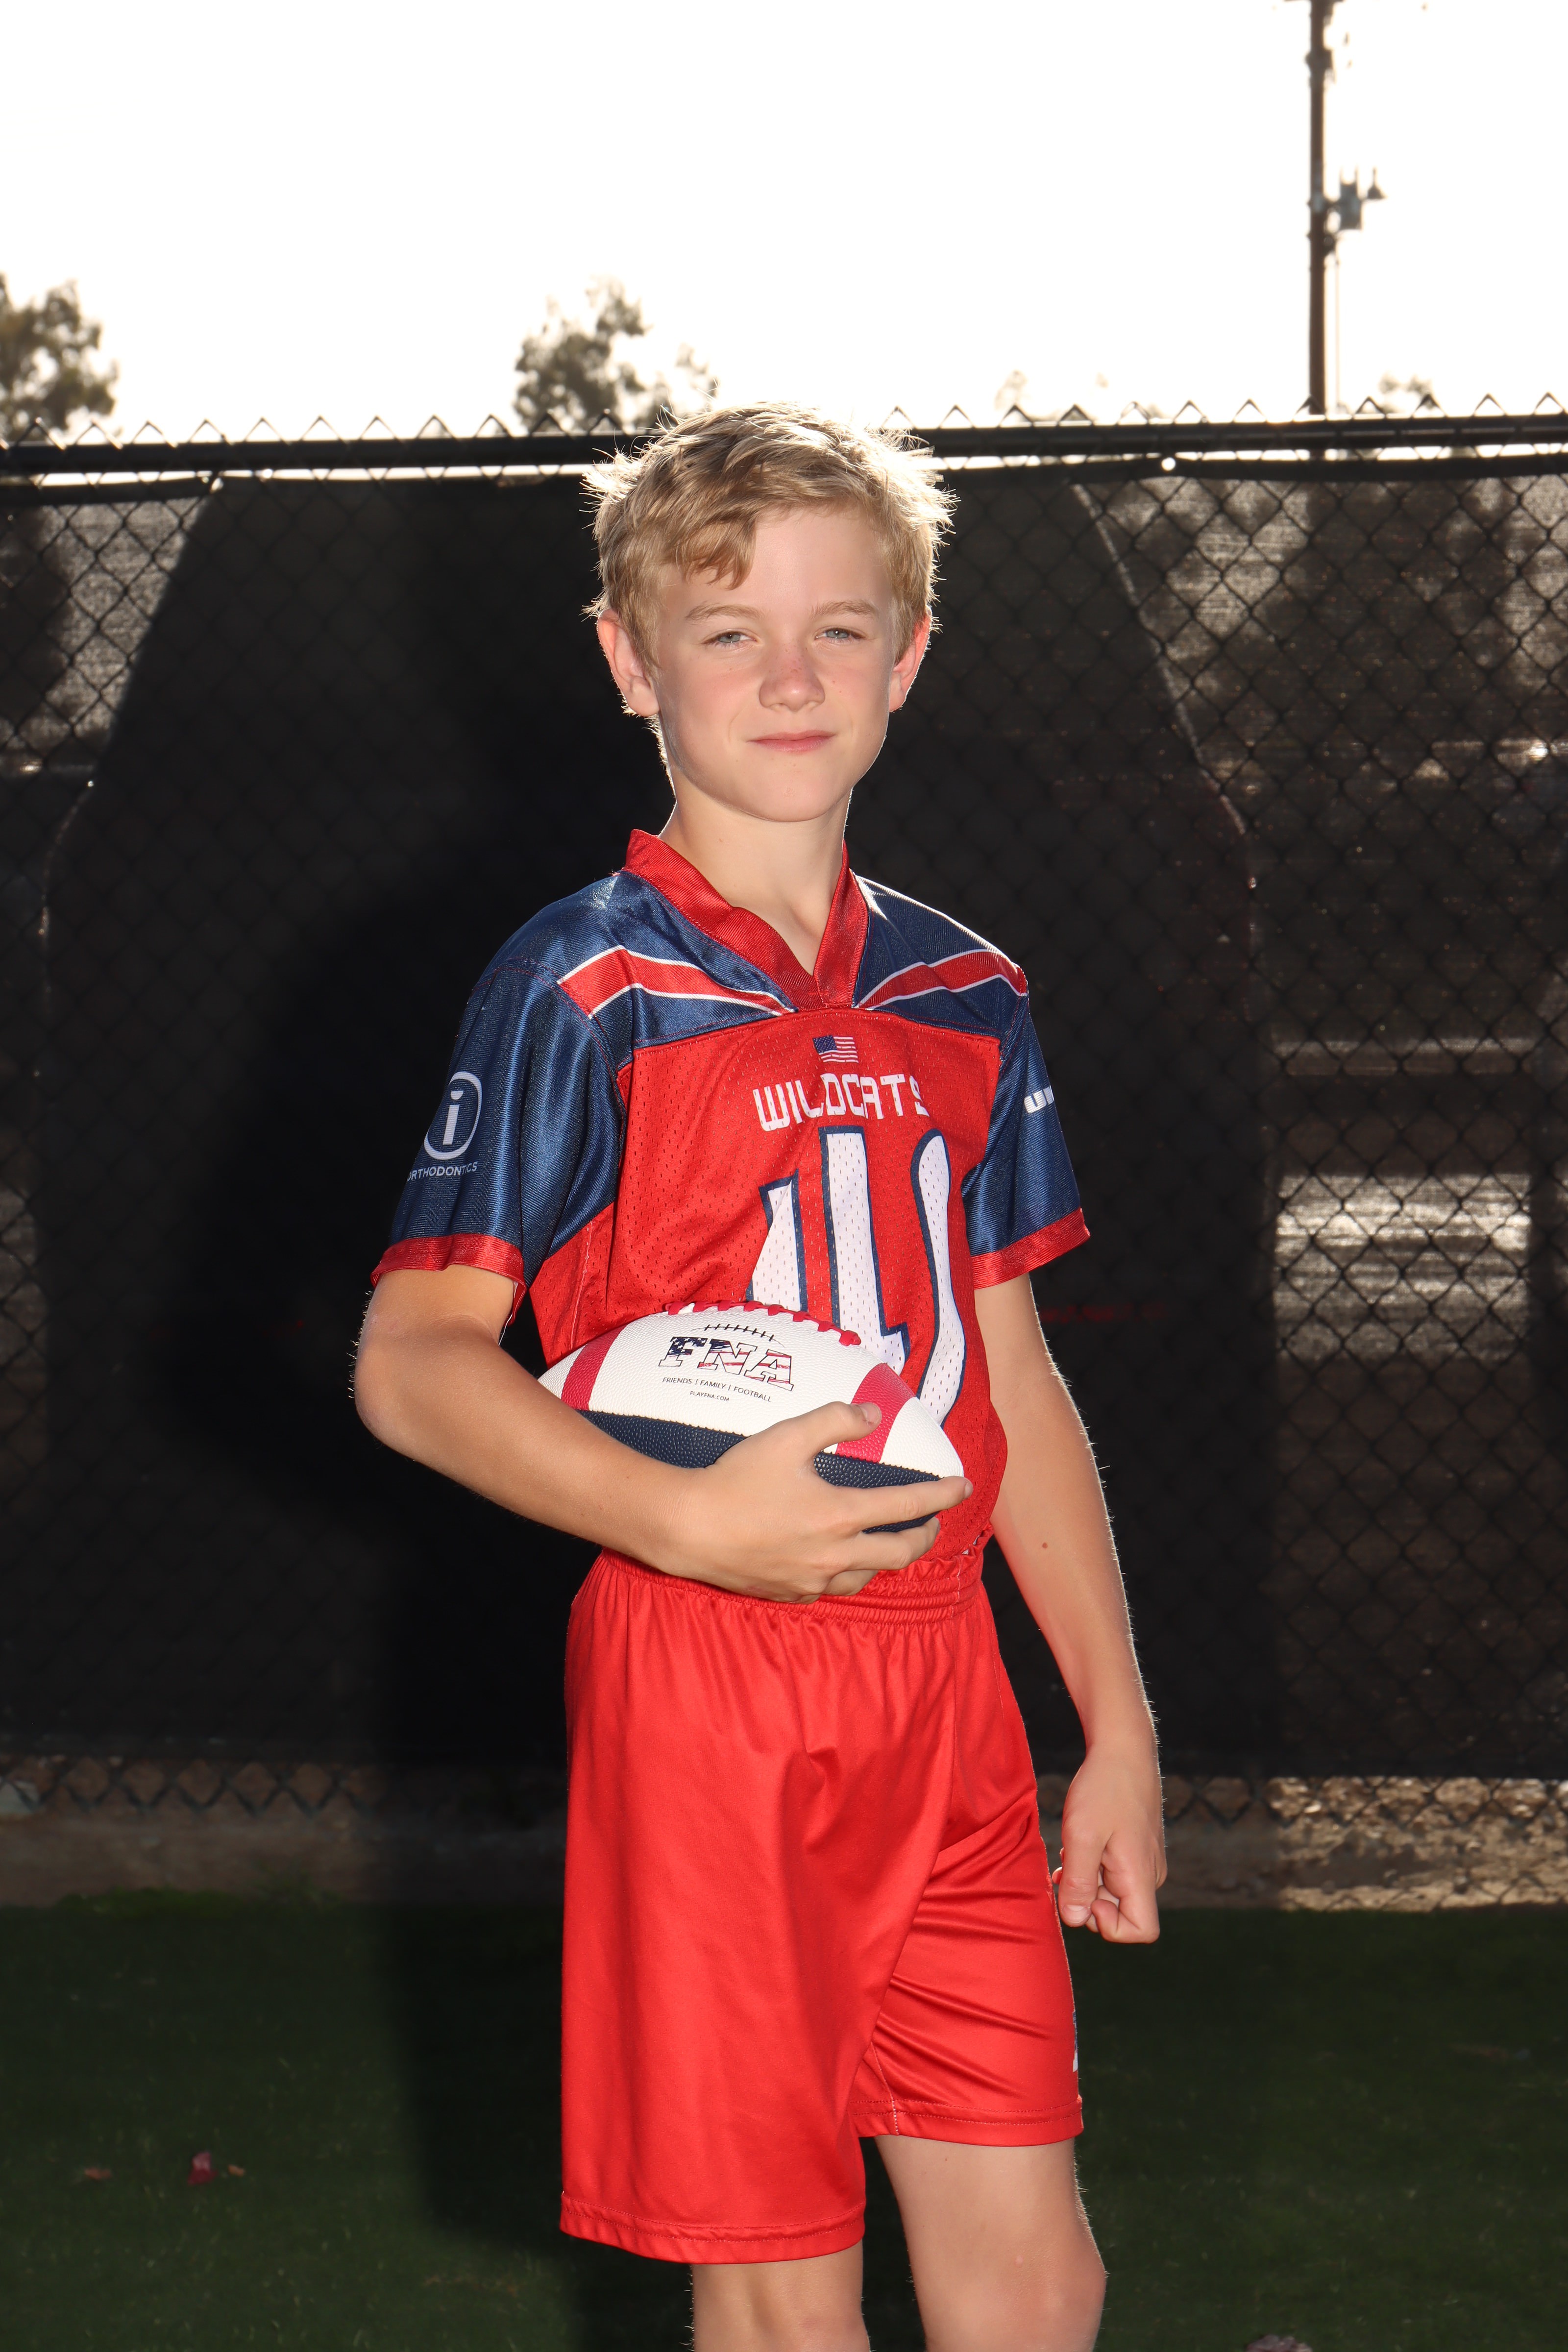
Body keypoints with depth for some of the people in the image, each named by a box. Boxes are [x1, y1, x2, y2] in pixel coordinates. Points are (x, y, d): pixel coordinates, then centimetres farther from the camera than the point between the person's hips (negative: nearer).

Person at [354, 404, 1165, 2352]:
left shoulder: (964, 1002, 11)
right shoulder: (582, 991, -6)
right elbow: (411, 1364, -8)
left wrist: (1117, 1722, 15)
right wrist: (687, 1518, -22)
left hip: (945, 1686, 5)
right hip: (701, 1692, -5)